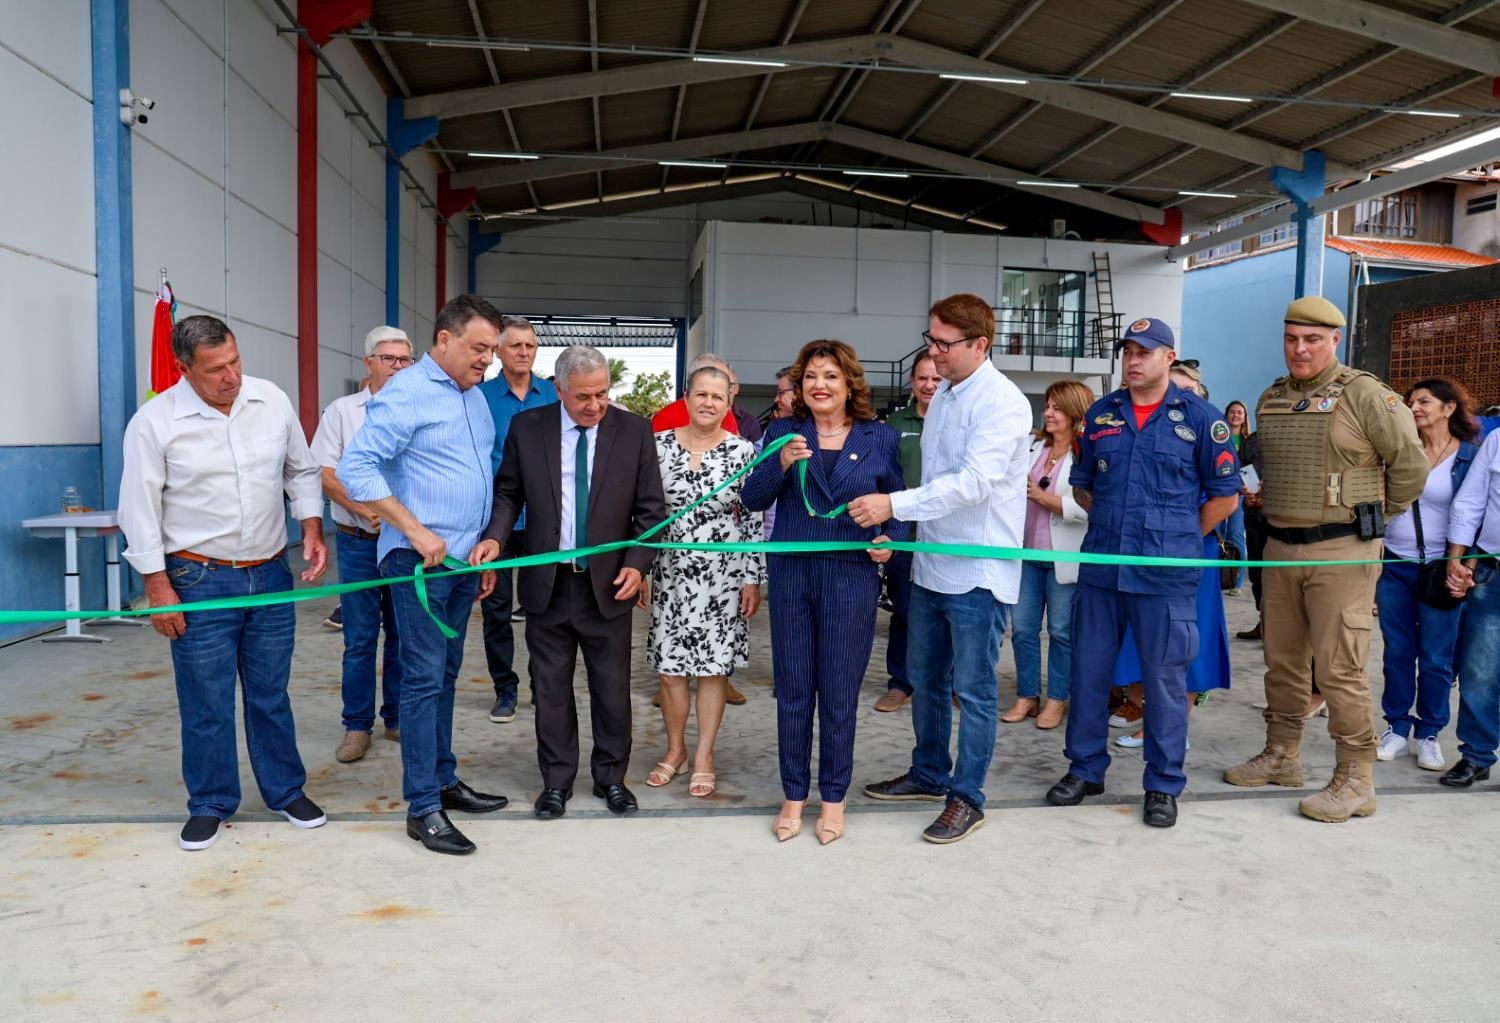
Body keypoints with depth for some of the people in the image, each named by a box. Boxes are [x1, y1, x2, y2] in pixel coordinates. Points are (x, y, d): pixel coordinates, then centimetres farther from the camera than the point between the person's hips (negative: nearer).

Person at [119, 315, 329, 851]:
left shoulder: (272, 400, 0)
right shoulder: (155, 421, -10)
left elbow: (301, 470, 12)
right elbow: (140, 509, -6)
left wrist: (312, 527, 1)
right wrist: (157, 586, -7)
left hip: (270, 575, 3)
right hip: (199, 581, -3)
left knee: (271, 694, 13)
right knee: (206, 702, 6)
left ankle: (286, 791, 28)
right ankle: (210, 805, 23)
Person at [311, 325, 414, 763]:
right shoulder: (342, 411, 3)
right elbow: (326, 475, -2)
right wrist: (366, 511, -14)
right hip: (359, 542, -1)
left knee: (404, 635, 9)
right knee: (359, 639, 3)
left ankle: (398, 718, 21)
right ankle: (357, 726, 13)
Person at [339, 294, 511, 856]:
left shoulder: (475, 396, 14)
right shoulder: (406, 393, -12)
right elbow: (355, 468, -18)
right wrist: (416, 532, -20)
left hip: (463, 558, 8)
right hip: (420, 560, -8)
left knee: (445, 675, 15)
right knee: (424, 679, -5)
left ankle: (444, 781, 26)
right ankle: (423, 809, 3)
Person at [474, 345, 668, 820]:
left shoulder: (634, 430, -4)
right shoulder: (526, 427, -1)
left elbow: (650, 509, -2)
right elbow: (508, 492, 6)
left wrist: (636, 564, -13)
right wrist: (495, 535, -13)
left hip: (608, 584, -1)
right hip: (547, 583, 1)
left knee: (612, 687, 9)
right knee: (551, 687, 11)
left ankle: (611, 777, 28)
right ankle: (556, 781, 27)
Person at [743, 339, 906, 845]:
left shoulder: (881, 438, 3)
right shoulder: (783, 432, 3)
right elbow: (753, 500, -3)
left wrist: (890, 541, -8)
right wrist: (782, 463, -20)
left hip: (852, 577, -1)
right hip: (791, 575, 1)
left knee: (839, 693, 6)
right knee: (793, 690, 9)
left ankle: (833, 798, 23)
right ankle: (794, 795, 24)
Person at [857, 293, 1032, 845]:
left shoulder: (1002, 402, -17)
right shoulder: (943, 396, 10)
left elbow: (974, 481, -28)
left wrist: (895, 505, -32)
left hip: (978, 571, -8)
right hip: (932, 565, 9)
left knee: (973, 690, 4)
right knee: (924, 679, 19)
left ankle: (966, 797, 19)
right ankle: (929, 773, 37)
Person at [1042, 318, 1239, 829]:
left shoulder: (1199, 417, -1)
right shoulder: (1101, 413, 9)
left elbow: (1224, 496, 3)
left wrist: (1179, 539, 4)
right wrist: (1111, 521, 12)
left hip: (1165, 574, -3)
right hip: (1100, 567, 4)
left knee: (1165, 679, 5)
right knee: (1089, 670, 10)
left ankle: (1163, 785, 19)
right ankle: (1085, 769, 26)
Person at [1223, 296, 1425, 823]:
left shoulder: (1364, 394, -8)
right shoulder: (1271, 399, 10)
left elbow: (1411, 464, -4)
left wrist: (1373, 519, 4)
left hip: (1341, 552, -6)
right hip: (1280, 547, 6)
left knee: (1339, 667, -5)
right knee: (1282, 659, 14)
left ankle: (1355, 781, 5)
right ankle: (1281, 756, 27)